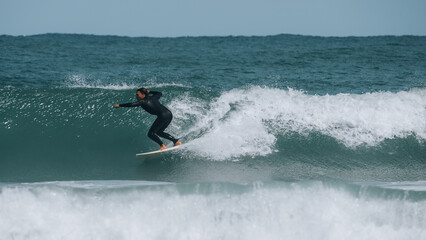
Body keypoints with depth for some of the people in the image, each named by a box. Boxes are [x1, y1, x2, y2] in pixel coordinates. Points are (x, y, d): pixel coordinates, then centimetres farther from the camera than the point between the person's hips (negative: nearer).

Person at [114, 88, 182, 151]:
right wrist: (149, 92, 45)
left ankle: (162, 146, -15)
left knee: (151, 134, -2)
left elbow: (132, 104, -13)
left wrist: (119, 105, -7)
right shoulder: (152, 97, 20)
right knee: (159, 132, 24)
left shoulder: (143, 102, -1)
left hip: (163, 116, -9)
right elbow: (159, 93, 41)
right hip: (169, 114, 9)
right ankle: (176, 141, 18)